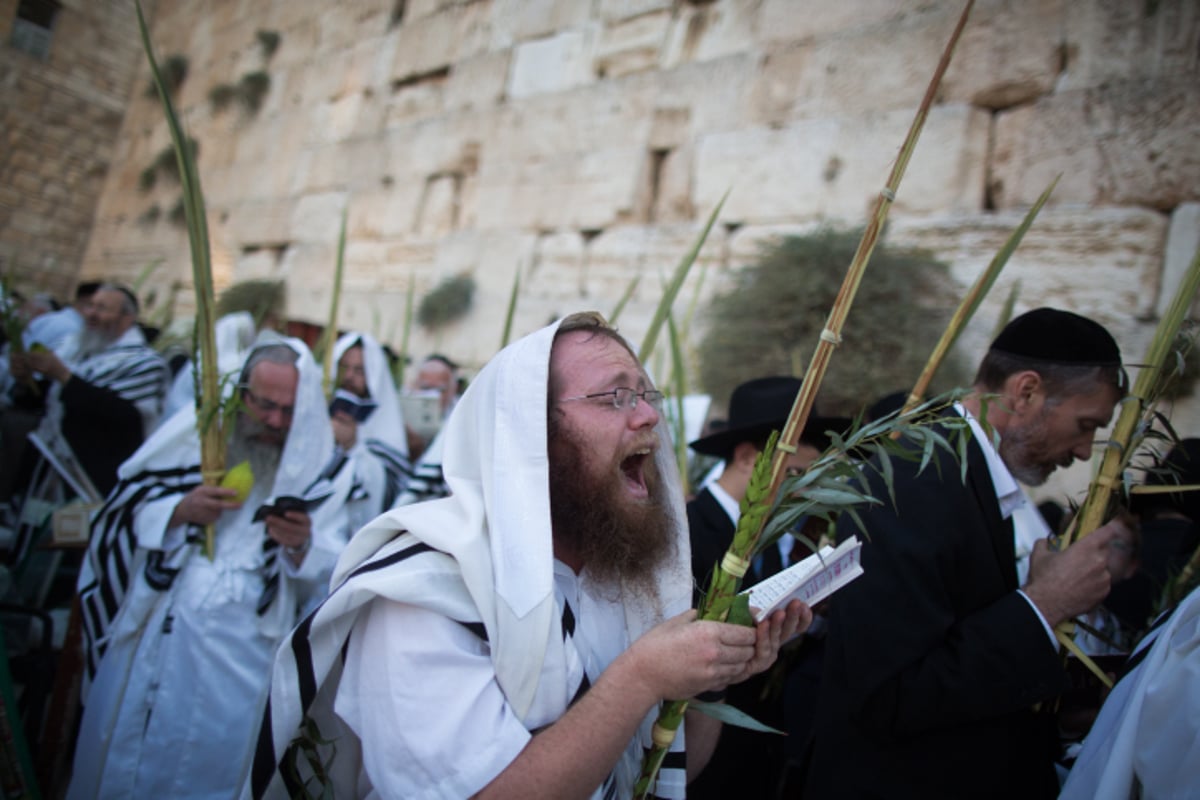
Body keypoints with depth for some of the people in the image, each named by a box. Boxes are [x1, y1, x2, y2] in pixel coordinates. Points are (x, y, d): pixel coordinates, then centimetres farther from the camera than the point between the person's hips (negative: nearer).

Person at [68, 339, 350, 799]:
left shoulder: (317, 468, -3)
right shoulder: (193, 437, 2)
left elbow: (331, 572, -6)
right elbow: (123, 519, 4)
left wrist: (301, 546, -27)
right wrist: (178, 512, -14)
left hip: (240, 656, -2)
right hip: (152, 638, 2)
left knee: (212, 759, 6)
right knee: (123, 760, 12)